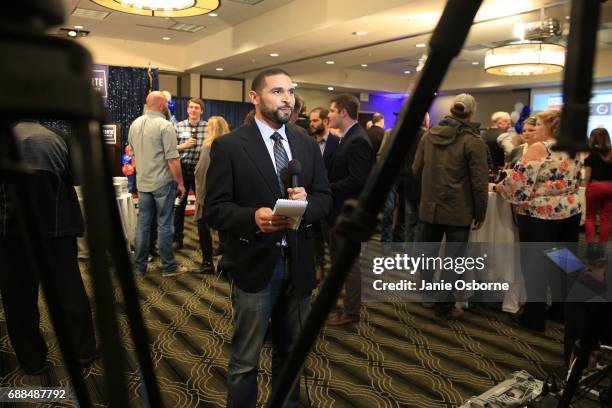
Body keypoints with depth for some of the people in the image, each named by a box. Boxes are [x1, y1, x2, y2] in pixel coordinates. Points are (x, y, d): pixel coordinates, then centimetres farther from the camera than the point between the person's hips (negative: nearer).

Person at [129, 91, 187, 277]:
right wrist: (180, 183, -9)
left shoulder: (135, 124, 7)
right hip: (163, 182, -6)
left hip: (142, 182, 6)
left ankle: (140, 266, 19)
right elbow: (172, 159, -17)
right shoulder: (165, 126, -14)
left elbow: (133, 153, 17)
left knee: (143, 223, 11)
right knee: (164, 224, 1)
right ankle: (168, 266, 11)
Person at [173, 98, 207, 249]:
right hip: (182, 168, 1)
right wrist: (183, 146, -13)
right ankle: (177, 238, 19)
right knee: (180, 203, 8)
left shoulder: (208, 127, -2)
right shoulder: (179, 126, 1)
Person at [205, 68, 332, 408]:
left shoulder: (307, 144, 7)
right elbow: (214, 209, -11)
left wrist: (306, 202, -16)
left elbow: (325, 198, 7)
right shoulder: (228, 146, -8)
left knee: (291, 353, 22)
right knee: (245, 361, 9)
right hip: (254, 265, -4)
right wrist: (253, 217, -30)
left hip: (298, 264, 5)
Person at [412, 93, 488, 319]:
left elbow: (416, 169, 7)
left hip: (430, 206, 5)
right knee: (453, 258, 6)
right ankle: (445, 305, 14)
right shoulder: (473, 141, -13)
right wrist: (480, 213, -3)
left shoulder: (429, 135, 1)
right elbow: (479, 182, -13)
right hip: (459, 210, -4)